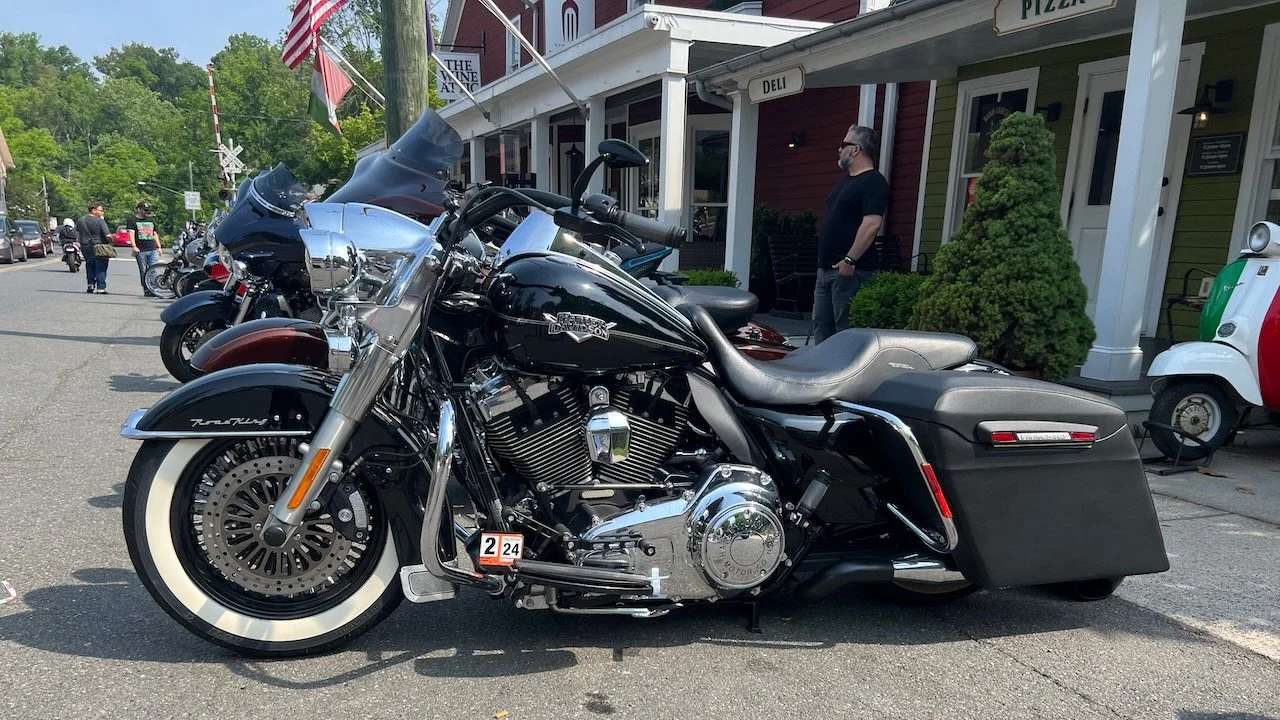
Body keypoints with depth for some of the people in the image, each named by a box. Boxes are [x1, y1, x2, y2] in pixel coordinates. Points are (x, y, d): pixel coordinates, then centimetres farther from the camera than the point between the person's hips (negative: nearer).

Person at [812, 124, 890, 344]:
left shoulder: (873, 182, -11)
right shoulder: (844, 180, 19)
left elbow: (872, 224, -23)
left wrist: (850, 260, -25)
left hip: (850, 271, -10)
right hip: (827, 268, 10)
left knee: (846, 330, -6)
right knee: (822, 326, 13)